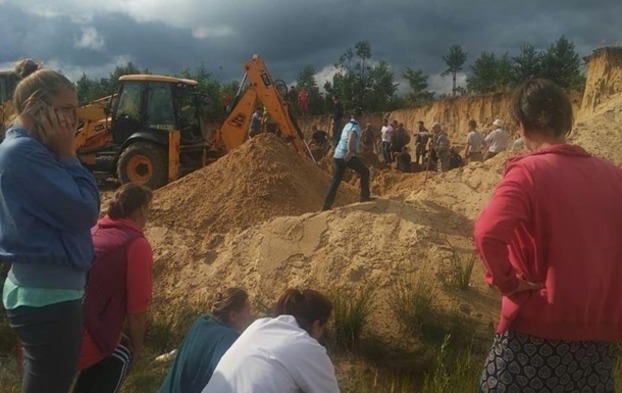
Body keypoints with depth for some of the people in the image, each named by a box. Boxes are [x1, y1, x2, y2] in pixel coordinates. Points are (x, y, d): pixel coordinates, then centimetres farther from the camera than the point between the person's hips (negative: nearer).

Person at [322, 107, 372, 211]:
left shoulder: (347, 125, 19)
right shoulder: (356, 126, -5)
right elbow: (352, 137, -26)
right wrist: (350, 152, -35)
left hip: (338, 155, 8)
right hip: (348, 156, -7)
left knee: (335, 181, 8)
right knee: (365, 172, 11)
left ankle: (327, 205, 2)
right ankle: (365, 196, 13)